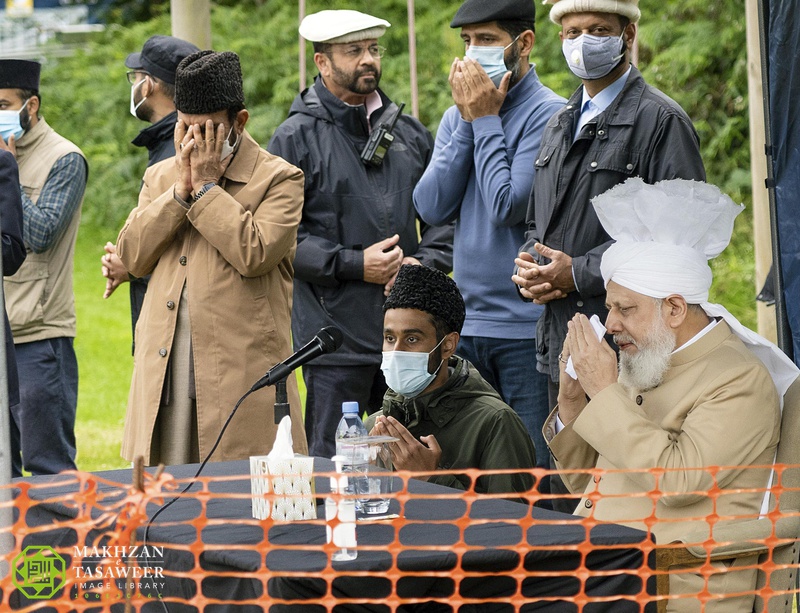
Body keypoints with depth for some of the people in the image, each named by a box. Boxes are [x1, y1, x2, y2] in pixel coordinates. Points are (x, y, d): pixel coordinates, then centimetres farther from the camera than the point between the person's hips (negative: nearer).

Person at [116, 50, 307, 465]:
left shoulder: (279, 179, 1)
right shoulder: (160, 177, 18)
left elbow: (253, 254, -15)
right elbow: (131, 256, 5)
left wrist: (206, 186, -8)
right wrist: (181, 189, -3)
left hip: (241, 379, -5)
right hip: (164, 378, 5)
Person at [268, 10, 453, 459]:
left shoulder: (411, 134, 15)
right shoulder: (296, 138, -1)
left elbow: (443, 215, 17)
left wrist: (425, 263, -3)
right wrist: (355, 265, -14)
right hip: (336, 333, -5)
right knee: (333, 464, -3)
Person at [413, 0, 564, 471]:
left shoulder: (548, 114, -8)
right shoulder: (458, 116, 13)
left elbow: (509, 207, -18)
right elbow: (432, 208, 1)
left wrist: (486, 119, -9)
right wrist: (468, 121, -3)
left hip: (527, 328, -7)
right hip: (467, 324, 7)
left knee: (539, 470, -5)